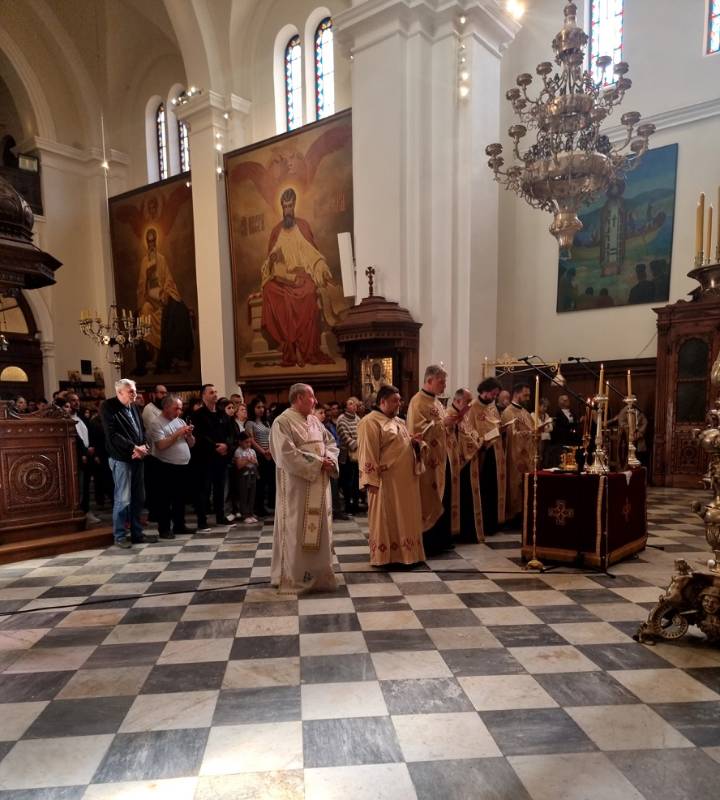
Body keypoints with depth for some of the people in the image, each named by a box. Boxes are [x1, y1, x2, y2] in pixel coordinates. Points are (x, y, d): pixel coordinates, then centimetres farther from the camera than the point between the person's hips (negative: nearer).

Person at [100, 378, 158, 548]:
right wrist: (133, 447, -19)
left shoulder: (133, 407, 14)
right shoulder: (108, 407, -7)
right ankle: (120, 536, 8)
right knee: (123, 499, -4)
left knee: (138, 498, 11)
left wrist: (143, 446, -7)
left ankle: (137, 532, 21)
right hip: (121, 458, -7)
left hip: (137, 457, 7)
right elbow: (112, 434, -16)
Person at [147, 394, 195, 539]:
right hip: (166, 468, -7)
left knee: (180, 498, 14)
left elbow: (191, 444, 13)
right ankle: (164, 528, 10)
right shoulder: (156, 423, -8)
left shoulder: (180, 421, 12)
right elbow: (161, 445, -20)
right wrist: (177, 433, -19)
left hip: (183, 466, 7)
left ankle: (179, 525, 24)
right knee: (164, 500, 2)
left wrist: (189, 435, -7)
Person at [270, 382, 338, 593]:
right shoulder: (282, 422, -13)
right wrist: (318, 462, -18)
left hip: (319, 484, 8)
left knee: (319, 527, 13)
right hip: (297, 486, -8)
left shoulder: (315, 420, 12)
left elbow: (331, 442, 15)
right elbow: (288, 455, -21)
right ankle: (294, 576, 13)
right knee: (296, 530, 0)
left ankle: (318, 572, 25)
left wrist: (329, 460, -7)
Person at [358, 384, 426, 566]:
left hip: (405, 479, 9)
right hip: (386, 481, -9)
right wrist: (372, 480, -21)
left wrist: (415, 442, 3)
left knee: (404, 517, 13)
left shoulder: (398, 421, 16)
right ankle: (385, 556, 11)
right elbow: (367, 453, -17)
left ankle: (405, 553, 24)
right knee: (386, 519, 1)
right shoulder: (370, 422, -12)